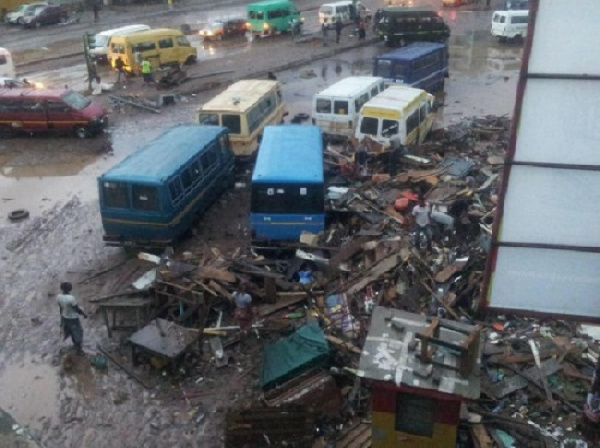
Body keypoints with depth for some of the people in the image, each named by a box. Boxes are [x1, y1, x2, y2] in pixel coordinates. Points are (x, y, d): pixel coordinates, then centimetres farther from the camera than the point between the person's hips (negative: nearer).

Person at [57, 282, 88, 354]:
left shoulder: (58, 297, -16)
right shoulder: (71, 298, -35)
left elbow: (60, 308, 1)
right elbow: (77, 309, -23)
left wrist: (62, 316, 16)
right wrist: (84, 314, -6)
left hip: (65, 317, 6)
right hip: (73, 319, -6)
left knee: (71, 332, 29)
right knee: (77, 333, 18)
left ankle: (75, 345, 51)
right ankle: (79, 349, 35)